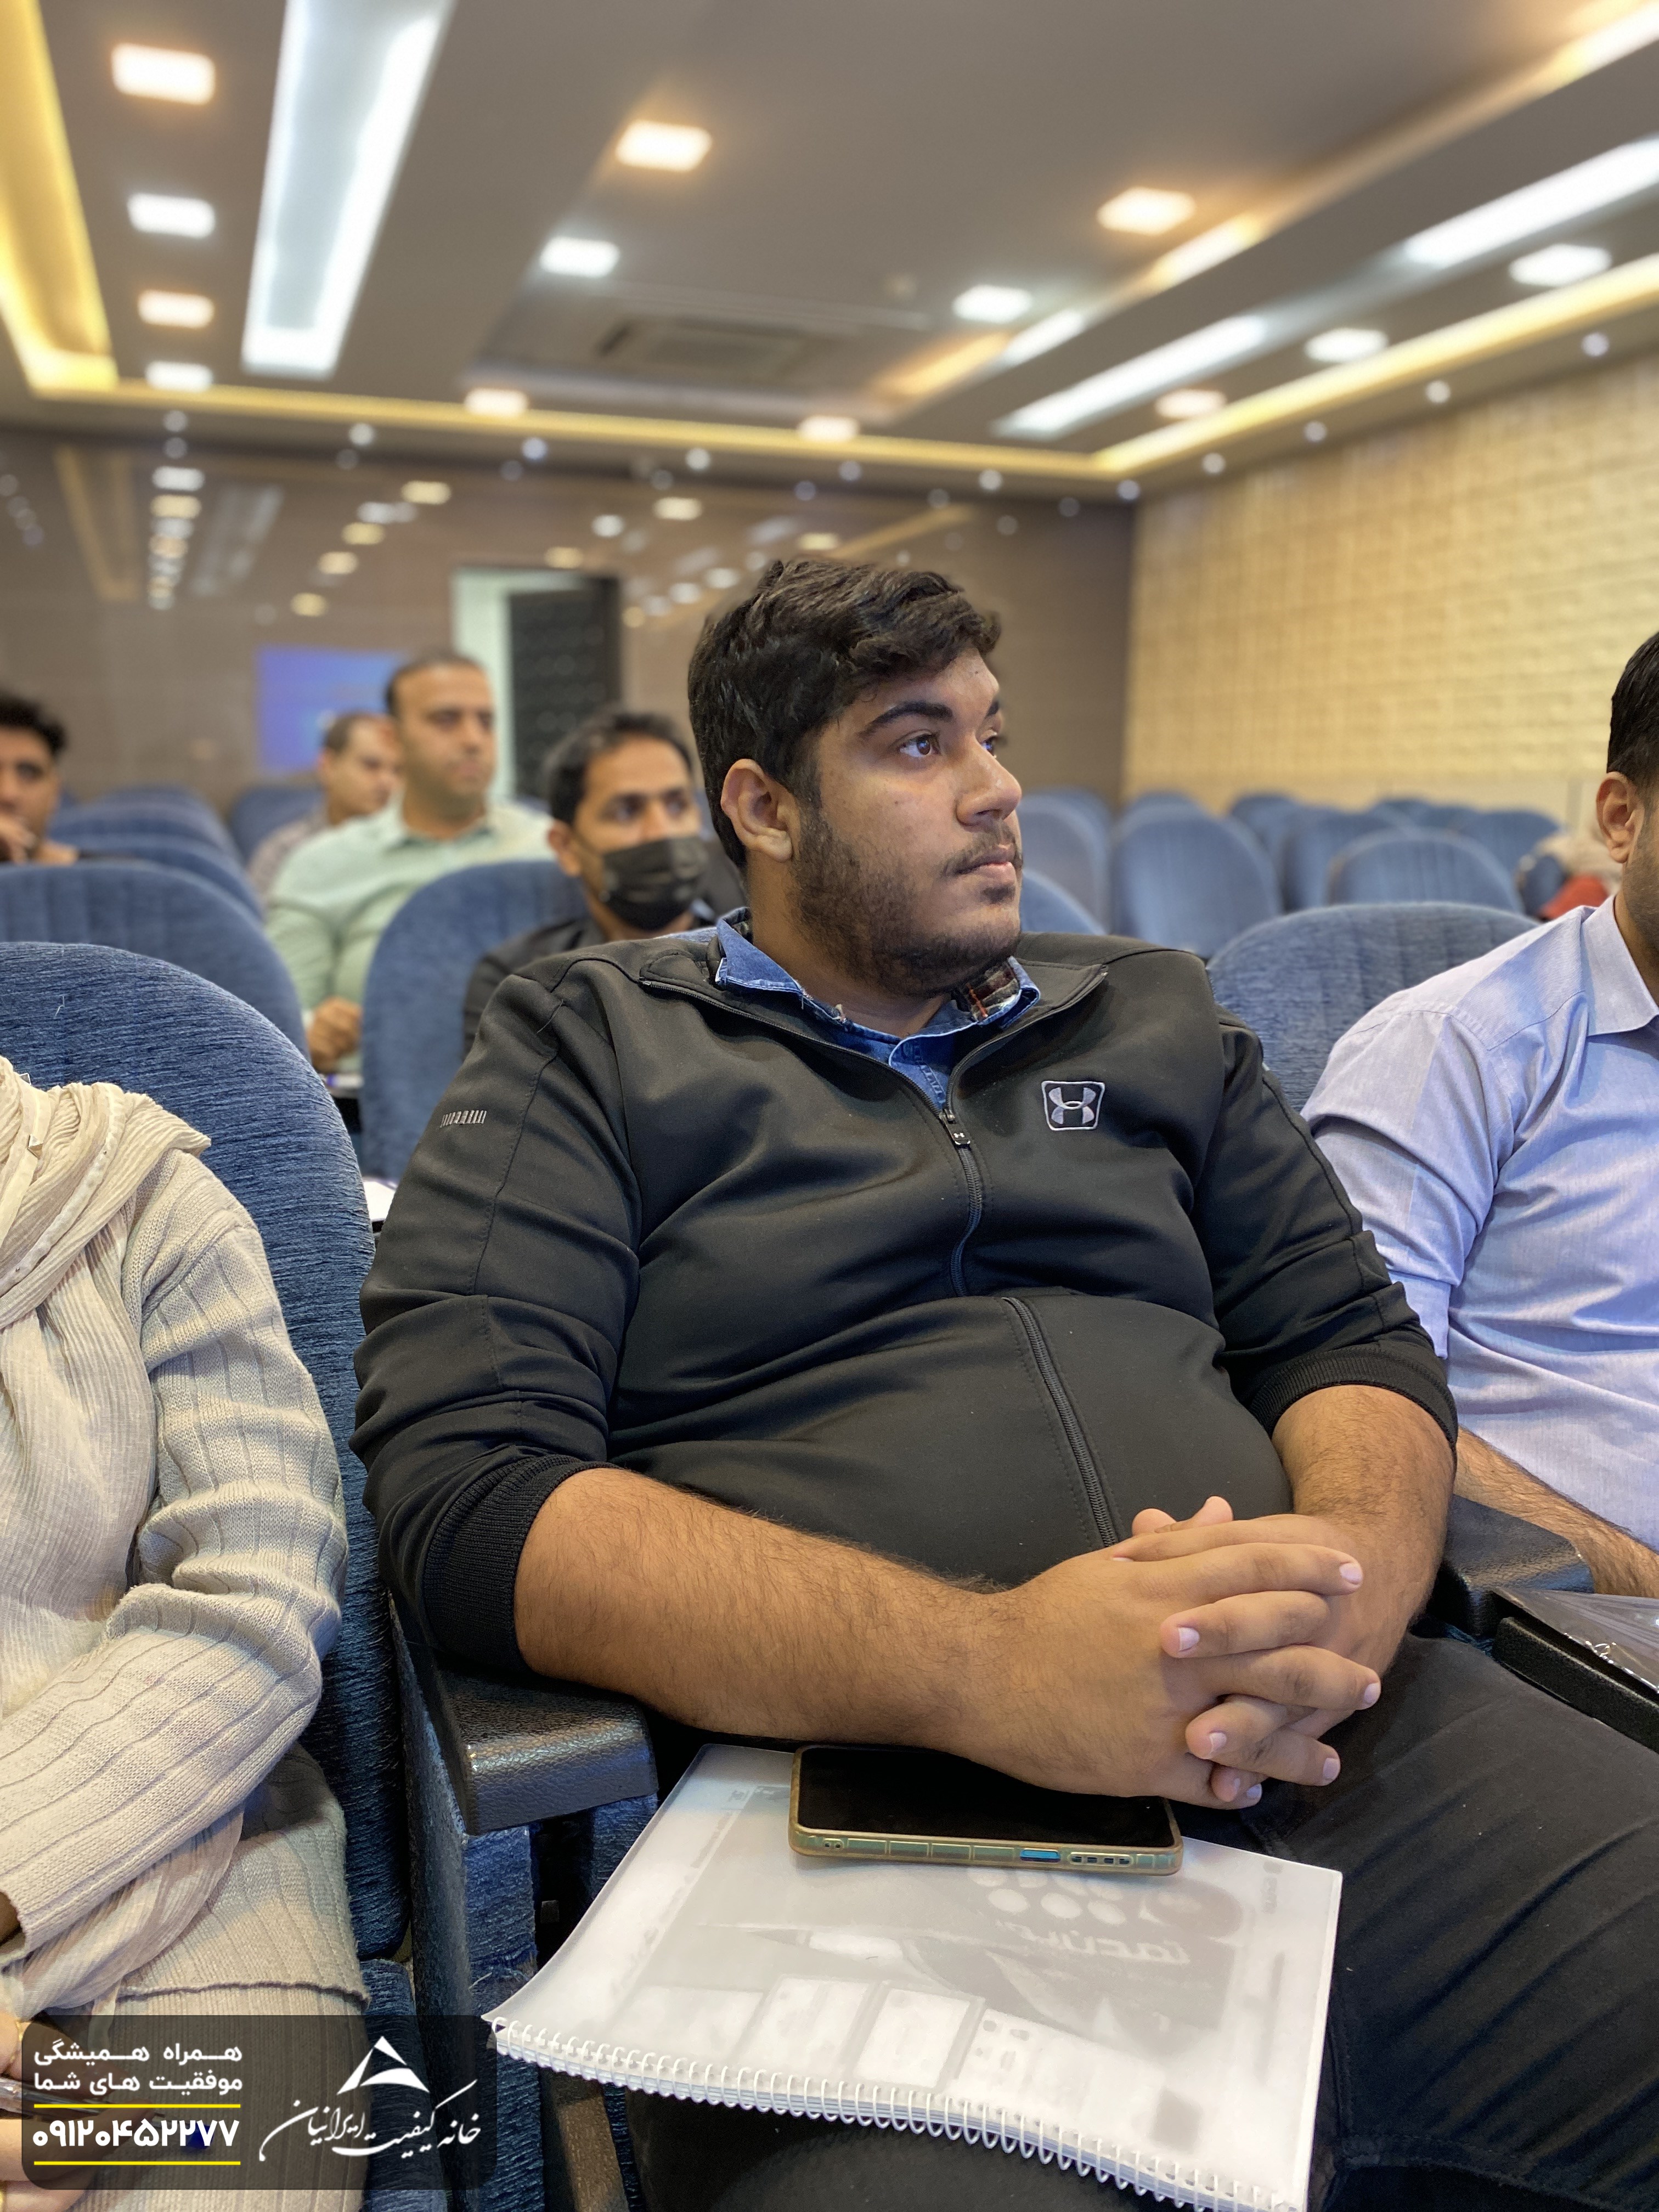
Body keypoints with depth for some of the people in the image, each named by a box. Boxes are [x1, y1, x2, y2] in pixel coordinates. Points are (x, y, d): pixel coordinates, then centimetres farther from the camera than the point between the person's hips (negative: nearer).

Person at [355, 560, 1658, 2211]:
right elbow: (465, 1494, -7)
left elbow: (1357, 1340, 16)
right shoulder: (585, 1052, 5)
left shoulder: (1155, 1020, 20)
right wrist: (986, 1664, -19)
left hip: (1330, 1747, 5)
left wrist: (1352, 1567, -9)